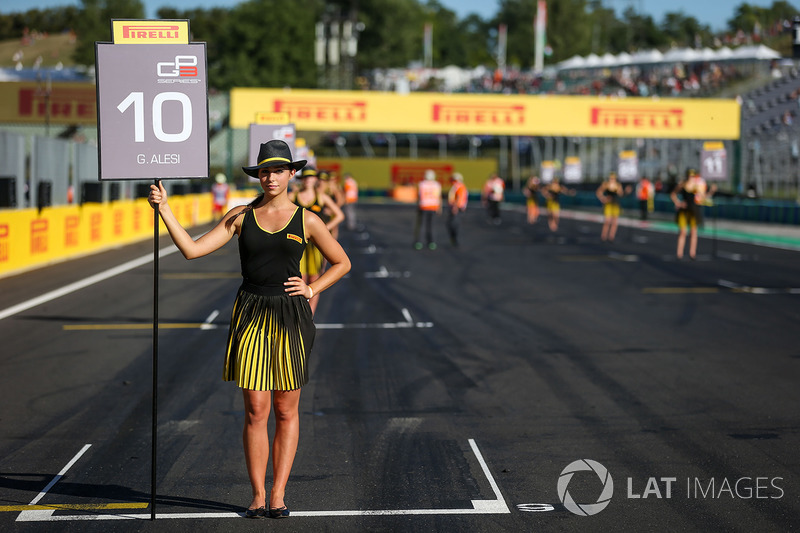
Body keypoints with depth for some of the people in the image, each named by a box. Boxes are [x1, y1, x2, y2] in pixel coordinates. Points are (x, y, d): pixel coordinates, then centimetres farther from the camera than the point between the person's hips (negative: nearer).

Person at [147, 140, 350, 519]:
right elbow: (192, 250, -1)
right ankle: (258, 496, 8)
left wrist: (311, 289, 0)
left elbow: (341, 263, 14)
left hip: (289, 317, 0)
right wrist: (164, 209, -9)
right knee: (255, 411, -1)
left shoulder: (306, 221, 3)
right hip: (250, 315, 0)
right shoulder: (241, 216, 4)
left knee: (286, 410, 4)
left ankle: (278, 495, 12)